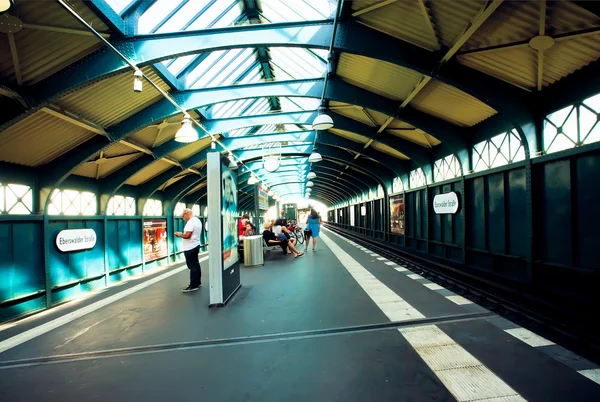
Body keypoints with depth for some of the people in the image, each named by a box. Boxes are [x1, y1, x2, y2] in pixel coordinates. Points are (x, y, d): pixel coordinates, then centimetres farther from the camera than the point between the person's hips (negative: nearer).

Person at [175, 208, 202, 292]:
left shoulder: (190, 222, -21)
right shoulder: (197, 220, 11)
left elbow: (187, 235, -27)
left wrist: (180, 234, -9)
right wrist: (182, 234, 10)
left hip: (190, 248, -10)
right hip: (195, 245, 10)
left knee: (192, 266, -4)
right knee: (195, 264, 16)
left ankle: (193, 285, 2)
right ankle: (198, 282, 25)